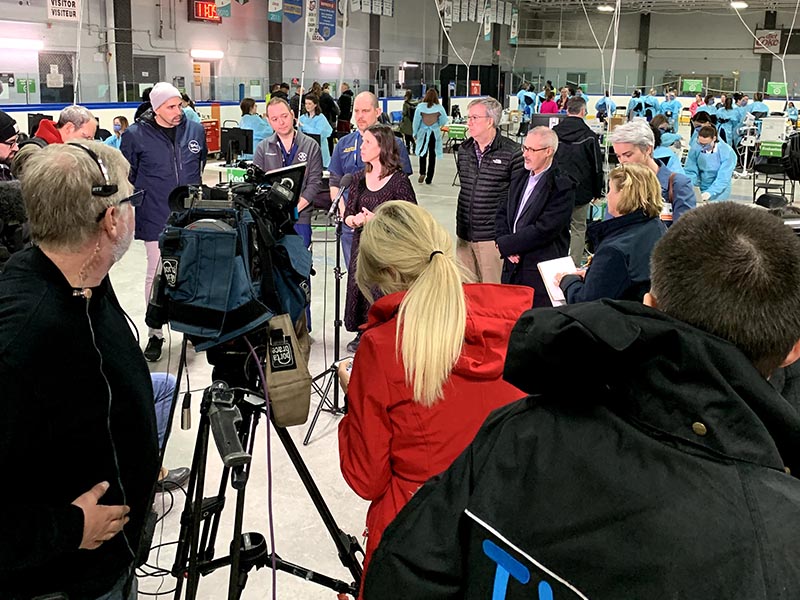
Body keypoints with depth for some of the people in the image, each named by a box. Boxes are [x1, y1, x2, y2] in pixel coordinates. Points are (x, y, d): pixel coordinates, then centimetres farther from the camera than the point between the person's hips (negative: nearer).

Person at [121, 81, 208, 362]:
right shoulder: (136, 135, -5)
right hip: (156, 220, -2)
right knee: (156, 274, 5)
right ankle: (155, 333, 18)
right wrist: (130, 213, 4)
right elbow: (127, 176, 4)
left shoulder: (195, 130, 3)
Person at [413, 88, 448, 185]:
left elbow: (416, 121, -2)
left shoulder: (420, 107, -7)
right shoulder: (439, 108, -8)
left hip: (423, 132, 0)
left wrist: (415, 133, 10)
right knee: (432, 155, 8)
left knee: (423, 154, 16)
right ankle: (429, 179, 10)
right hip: (435, 134, 0)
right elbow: (444, 121, -3)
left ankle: (422, 172, -4)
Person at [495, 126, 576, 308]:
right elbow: (502, 214, 15)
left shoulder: (562, 187, -10)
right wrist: (505, 245, -4)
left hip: (541, 274, -7)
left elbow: (544, 230, -18)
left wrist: (505, 244, -11)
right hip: (512, 268, 7)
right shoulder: (519, 179, 14)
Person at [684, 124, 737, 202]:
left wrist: (710, 192, -33)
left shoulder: (727, 152, -16)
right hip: (700, 189, 3)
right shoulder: (695, 149, -8)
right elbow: (690, 171, -5)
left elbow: (723, 178, -19)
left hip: (719, 190, -3)